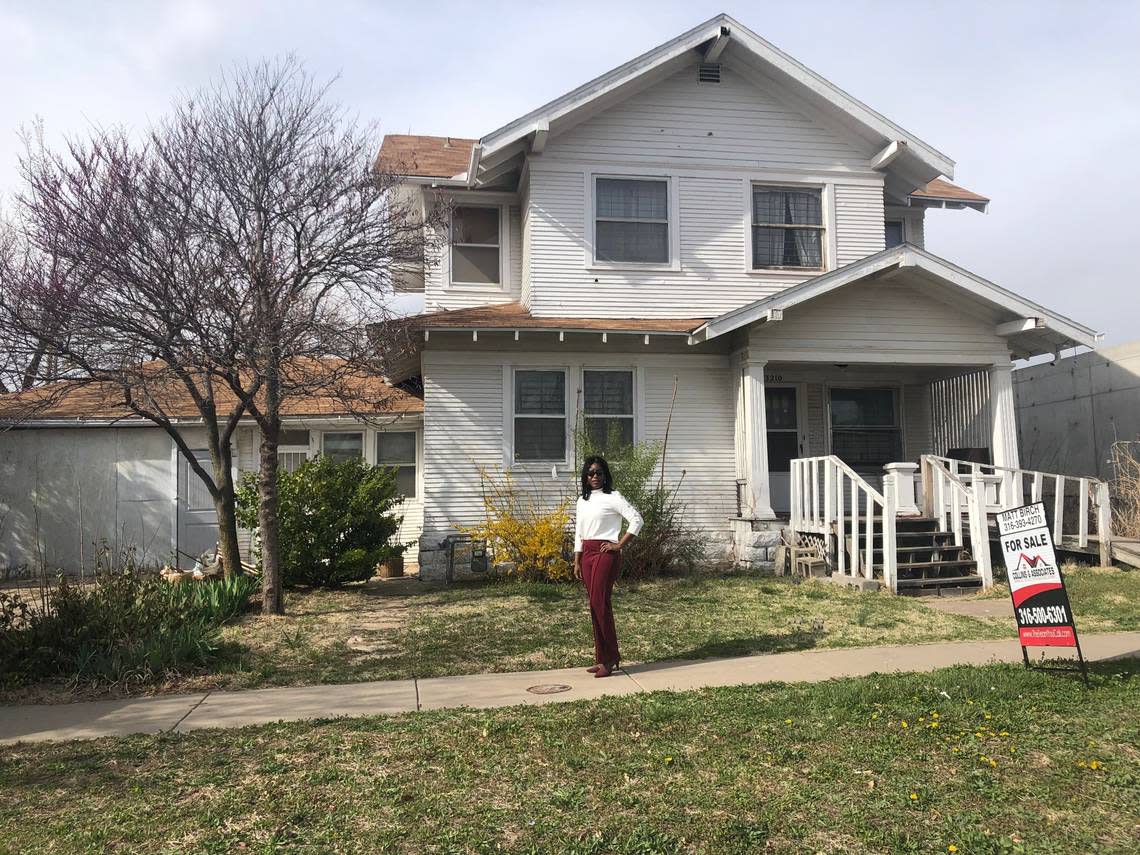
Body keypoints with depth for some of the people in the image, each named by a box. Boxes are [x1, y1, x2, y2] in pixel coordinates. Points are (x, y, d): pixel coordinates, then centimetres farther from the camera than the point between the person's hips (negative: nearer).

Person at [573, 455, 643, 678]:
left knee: (599, 604, -11)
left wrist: (619, 545, -11)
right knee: (595, 605, 7)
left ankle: (610, 659, -3)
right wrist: (577, 562, 14)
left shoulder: (613, 497, -5)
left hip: (605, 553, -7)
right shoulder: (582, 500, 15)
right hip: (587, 554, 7)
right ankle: (602, 658, 13)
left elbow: (637, 520, -11)